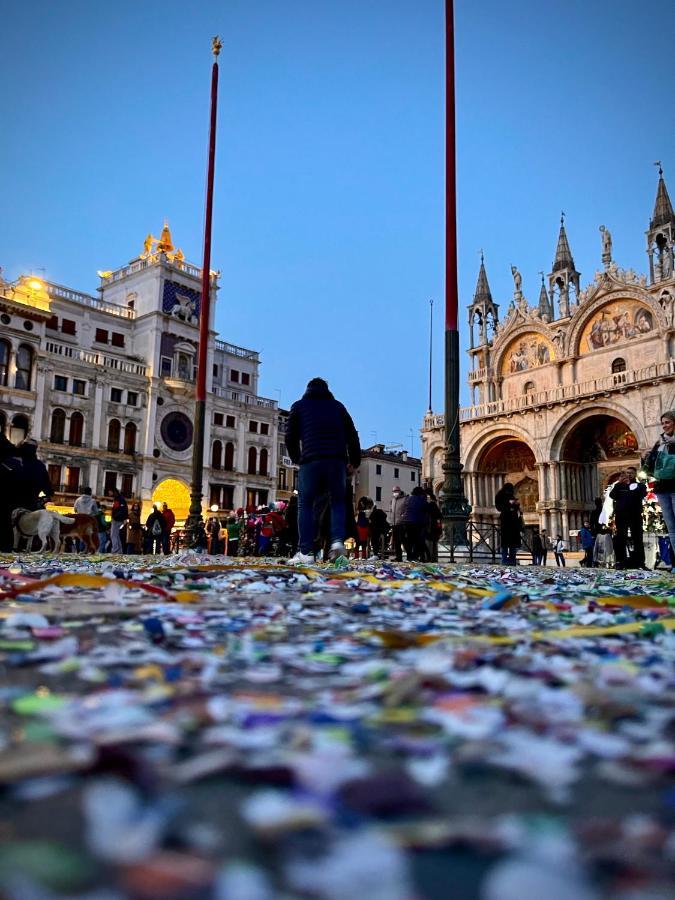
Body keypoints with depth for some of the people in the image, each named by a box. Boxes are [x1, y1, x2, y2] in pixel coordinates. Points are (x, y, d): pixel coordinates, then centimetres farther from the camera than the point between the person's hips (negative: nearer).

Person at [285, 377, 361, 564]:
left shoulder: (299, 406, 18)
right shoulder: (338, 406, 22)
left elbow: (290, 437, 14)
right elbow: (352, 435, 17)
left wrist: (296, 459, 26)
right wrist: (354, 461, 23)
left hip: (310, 461, -2)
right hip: (337, 461, 2)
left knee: (305, 505, 3)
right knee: (338, 502, 14)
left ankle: (306, 552, -5)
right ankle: (338, 541, -7)